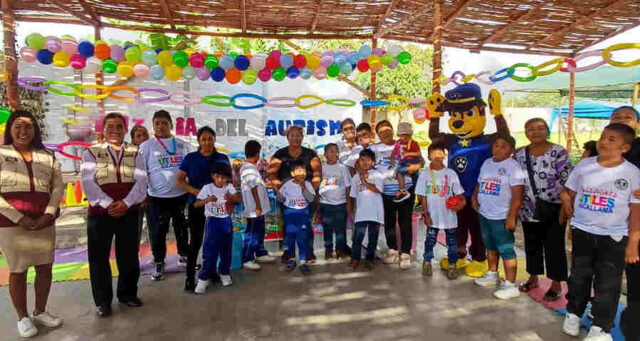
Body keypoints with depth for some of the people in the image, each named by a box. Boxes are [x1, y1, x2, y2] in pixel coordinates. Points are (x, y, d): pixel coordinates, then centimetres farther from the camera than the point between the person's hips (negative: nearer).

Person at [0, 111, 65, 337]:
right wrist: (19, 218, -15)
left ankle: (40, 312, 28)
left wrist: (48, 214, -11)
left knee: (45, 268, 10)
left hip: (43, 222, 3)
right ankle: (22, 317, 23)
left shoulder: (48, 157, 9)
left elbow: (58, 188, 4)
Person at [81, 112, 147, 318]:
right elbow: (88, 183, -7)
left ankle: (127, 295, 29)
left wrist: (124, 204, -17)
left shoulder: (135, 153, 6)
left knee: (129, 256, 10)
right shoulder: (91, 152, 3)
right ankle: (103, 302, 22)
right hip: (100, 212, -1)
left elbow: (141, 182, -4)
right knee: (99, 258, 6)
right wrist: (108, 204, -18)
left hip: (129, 212, 1)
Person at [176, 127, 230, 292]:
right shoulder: (190, 158, 2)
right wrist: (195, 191, -16)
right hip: (196, 206, -2)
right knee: (196, 241, 0)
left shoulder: (223, 158, 5)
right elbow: (179, 180, 0)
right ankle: (190, 277, 11)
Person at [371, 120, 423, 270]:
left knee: (405, 222, 3)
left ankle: (405, 253, 13)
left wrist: (417, 165, -13)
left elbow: (421, 160, 8)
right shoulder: (374, 149, 3)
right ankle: (392, 250, 28)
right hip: (385, 193, 1)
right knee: (389, 222, 12)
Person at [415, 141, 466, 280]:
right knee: (430, 240, 11)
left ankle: (452, 266, 26)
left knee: (451, 241, 10)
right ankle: (427, 262, 31)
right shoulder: (424, 174, -4)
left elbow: (459, 193, 1)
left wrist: (462, 201, -19)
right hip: (432, 216, -1)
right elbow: (422, 197, -3)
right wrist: (425, 214, -6)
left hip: (449, 215, 1)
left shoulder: (451, 173, -2)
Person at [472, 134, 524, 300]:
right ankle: (492, 275, 38)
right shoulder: (487, 163, 10)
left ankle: (510, 285, 8)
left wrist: (511, 217, -21)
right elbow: (479, 183, 22)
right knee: (490, 247, 21)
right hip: (484, 214, 8)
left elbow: (517, 195, -17)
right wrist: (474, 196, 4)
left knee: (506, 250, -2)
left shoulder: (512, 166, -12)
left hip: (501, 217, -7)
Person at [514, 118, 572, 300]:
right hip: (528, 210, 4)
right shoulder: (519, 154, 5)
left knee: (554, 247, 4)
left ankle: (557, 284, 20)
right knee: (532, 244, 16)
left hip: (553, 210, -4)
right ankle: (533, 277, 33)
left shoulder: (559, 153, -8)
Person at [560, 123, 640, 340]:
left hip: (613, 237, -2)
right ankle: (573, 314, 32)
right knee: (579, 277, 13)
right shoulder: (584, 165, -2)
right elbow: (568, 194, 7)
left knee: (607, 284, 3)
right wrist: (565, 225, 7)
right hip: (582, 231, 2)